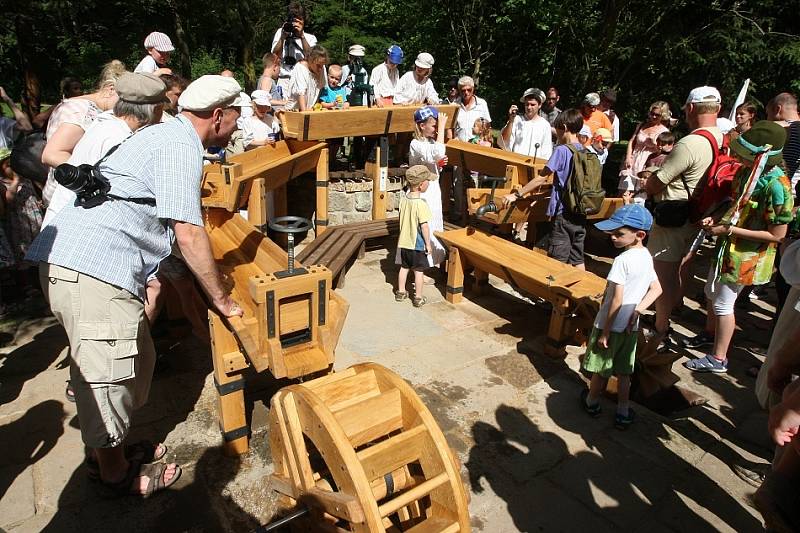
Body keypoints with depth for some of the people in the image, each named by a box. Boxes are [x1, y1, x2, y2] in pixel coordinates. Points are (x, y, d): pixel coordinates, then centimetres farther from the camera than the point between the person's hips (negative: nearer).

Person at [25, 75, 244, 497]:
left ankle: (108, 447, 37)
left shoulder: (167, 135, 20)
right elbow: (188, 233, -18)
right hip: (91, 269, -10)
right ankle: (116, 474, 21)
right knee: (107, 374, 3)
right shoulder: (180, 146, -12)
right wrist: (221, 298, -7)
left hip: (76, 261, 10)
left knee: (136, 357, 19)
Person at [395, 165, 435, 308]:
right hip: (418, 243, -6)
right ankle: (418, 298, 14)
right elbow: (424, 226, -21)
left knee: (404, 267, 19)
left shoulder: (403, 198, -2)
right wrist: (428, 244, -11)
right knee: (419, 271, 6)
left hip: (404, 242, 6)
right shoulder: (421, 203, -23)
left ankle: (400, 293, 31)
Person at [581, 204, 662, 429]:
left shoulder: (622, 260, -23)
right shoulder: (646, 257, 1)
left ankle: (592, 402, 33)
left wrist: (605, 332, -16)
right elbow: (656, 289, 7)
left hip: (611, 325, -7)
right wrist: (637, 311, -1)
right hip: (631, 327, 7)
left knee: (600, 368, 14)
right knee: (623, 372, 17)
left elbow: (617, 300, -22)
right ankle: (623, 413, 25)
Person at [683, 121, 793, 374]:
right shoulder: (746, 171, -3)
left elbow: (777, 234, -23)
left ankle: (718, 359, 20)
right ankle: (710, 334, 48)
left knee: (723, 304, 3)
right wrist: (717, 219, -4)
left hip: (747, 255, -8)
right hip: (728, 247, 8)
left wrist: (729, 230, -24)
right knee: (712, 293, 24)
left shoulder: (776, 185, -27)